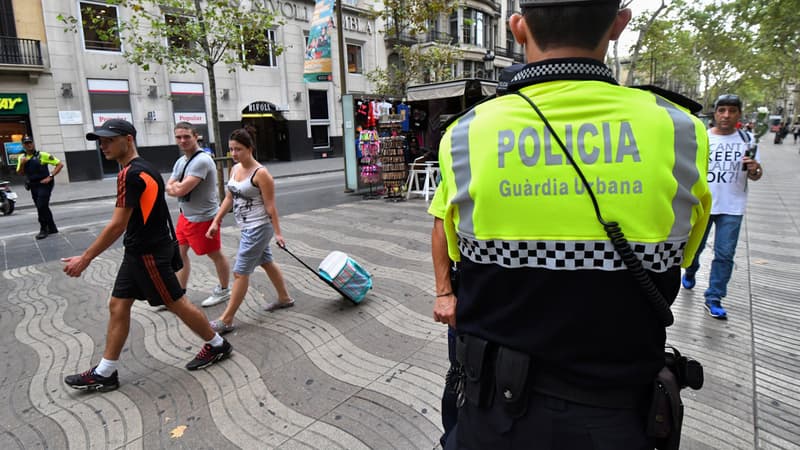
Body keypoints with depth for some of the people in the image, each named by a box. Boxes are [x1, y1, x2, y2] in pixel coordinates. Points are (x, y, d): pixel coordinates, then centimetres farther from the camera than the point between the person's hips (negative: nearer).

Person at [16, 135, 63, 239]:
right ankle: (52, 228, 23)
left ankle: (43, 229, 1)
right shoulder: (22, 158, 9)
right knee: (43, 208, 12)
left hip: (44, 185, -6)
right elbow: (19, 173, 10)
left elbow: (60, 164, -10)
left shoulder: (42, 155, -8)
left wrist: (50, 177, -15)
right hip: (33, 186, 7)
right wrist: (22, 164, -9)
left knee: (41, 207, -11)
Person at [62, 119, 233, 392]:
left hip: (148, 253, -10)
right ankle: (104, 373, 22)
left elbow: (117, 226, -22)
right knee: (118, 306, 12)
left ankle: (217, 345, 20)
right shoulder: (141, 169, 11)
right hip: (139, 252, 10)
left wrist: (85, 259, -16)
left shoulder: (131, 174, -20)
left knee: (176, 303, 2)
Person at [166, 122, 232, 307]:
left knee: (215, 255, 7)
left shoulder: (202, 160, -23)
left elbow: (181, 190, -28)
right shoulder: (180, 161, 8)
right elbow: (168, 188, 7)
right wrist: (178, 187, -15)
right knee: (180, 252, 13)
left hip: (203, 218, -9)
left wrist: (176, 186, -4)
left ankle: (223, 290, 24)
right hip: (185, 215, 9)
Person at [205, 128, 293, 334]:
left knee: (240, 272, -4)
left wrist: (277, 232, -15)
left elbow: (270, 206, -17)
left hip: (258, 228, -9)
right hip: (248, 228, 9)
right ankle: (284, 298, 38)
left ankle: (226, 320, 6)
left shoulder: (261, 173, -18)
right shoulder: (234, 169, 6)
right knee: (266, 262, 21)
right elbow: (229, 198, 13)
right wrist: (216, 221, 10)